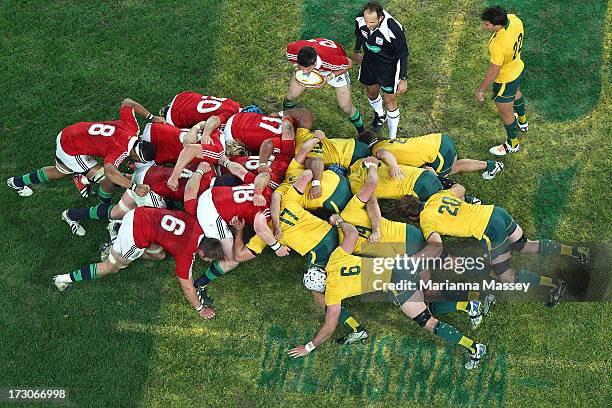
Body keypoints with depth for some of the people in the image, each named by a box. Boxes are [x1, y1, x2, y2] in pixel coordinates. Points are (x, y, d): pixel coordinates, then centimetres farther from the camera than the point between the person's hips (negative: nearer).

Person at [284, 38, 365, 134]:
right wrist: (298, 67, -24)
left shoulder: (330, 59, -48)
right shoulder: (292, 51, -39)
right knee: (290, 97, 4)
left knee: (346, 107, -5)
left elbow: (349, 64, -26)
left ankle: (362, 132, 24)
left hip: (334, 70, -3)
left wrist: (329, 77, -34)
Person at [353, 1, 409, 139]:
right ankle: (380, 115, 59)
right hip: (369, 61, 5)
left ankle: (392, 138, 25)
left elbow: (403, 55, -22)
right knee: (372, 92, 27)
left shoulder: (393, 30, -39)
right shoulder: (360, 20, -25)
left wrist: (403, 79, -14)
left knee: (390, 101, 8)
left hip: (389, 66, -5)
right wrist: (357, 52, 21)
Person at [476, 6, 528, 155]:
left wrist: (481, 90, -14)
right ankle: (522, 121, 68)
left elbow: (493, 72, -30)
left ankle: (512, 144, 45)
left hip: (505, 80, -8)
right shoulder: (513, 19, -23)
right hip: (517, 68, 8)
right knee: (516, 93, 39)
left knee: (506, 113, 19)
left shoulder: (498, 45, -44)